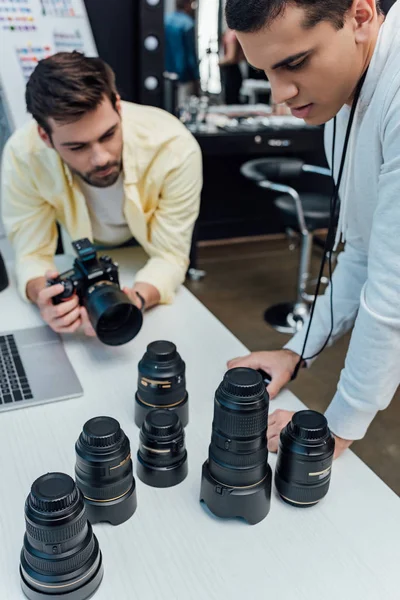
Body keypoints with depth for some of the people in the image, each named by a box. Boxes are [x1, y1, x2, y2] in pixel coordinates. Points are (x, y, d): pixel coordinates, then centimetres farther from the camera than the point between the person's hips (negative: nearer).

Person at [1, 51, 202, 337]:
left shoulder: (176, 148, -36)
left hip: (150, 255, 0)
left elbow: (170, 256, -29)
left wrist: (136, 299, -51)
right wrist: (41, 294, -47)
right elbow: (33, 254, -23)